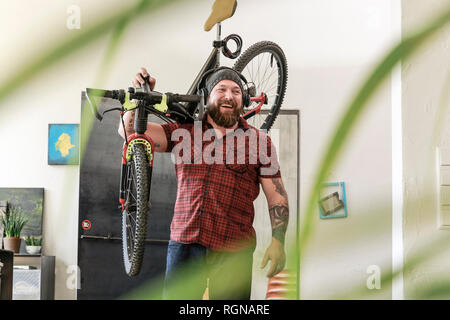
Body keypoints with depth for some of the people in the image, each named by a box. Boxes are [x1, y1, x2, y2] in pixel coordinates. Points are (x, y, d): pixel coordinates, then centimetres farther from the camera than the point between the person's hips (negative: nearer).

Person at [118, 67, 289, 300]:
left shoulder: (258, 141, 6)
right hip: (183, 245, 2)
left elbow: (277, 195, 5)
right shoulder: (183, 132, 11)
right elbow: (130, 130, 10)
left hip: (233, 253, -1)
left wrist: (278, 242, -5)